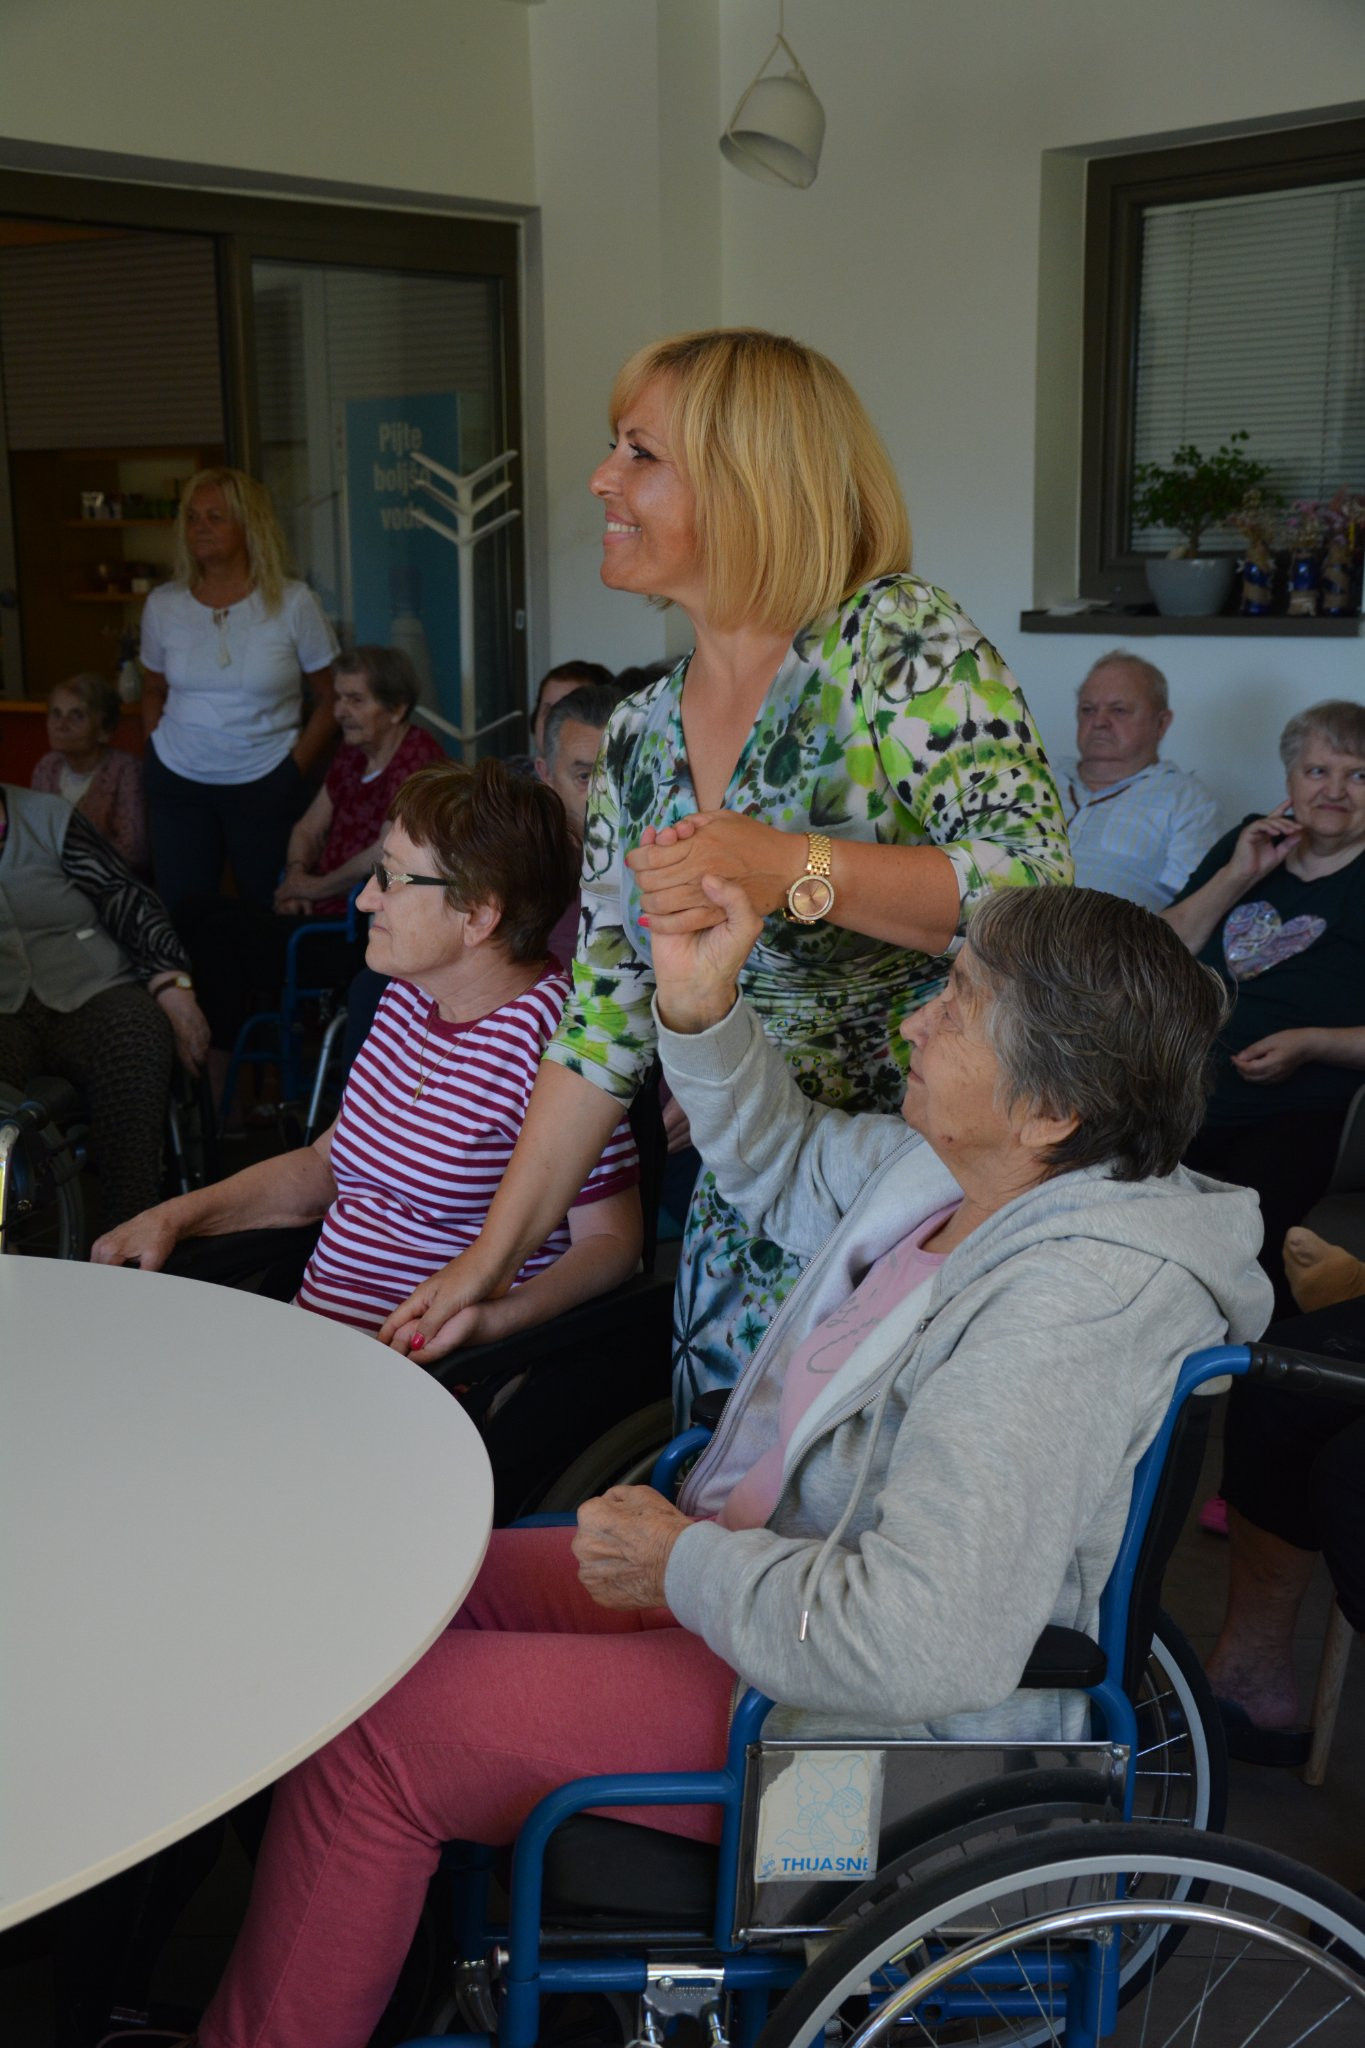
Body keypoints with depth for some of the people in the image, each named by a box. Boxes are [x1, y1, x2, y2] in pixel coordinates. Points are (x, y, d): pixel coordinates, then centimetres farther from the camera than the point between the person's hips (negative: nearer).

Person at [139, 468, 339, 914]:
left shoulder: (292, 603, -6)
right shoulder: (162, 605, 3)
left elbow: (330, 701, -2)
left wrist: (296, 769, -6)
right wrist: (155, 751, 7)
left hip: (266, 786, -2)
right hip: (177, 782, 3)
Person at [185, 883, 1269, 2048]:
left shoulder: (1068, 1308, -32)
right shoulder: (958, 1167, -2)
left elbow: (923, 1645, -38)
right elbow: (789, 1168, 17)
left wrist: (684, 1567, -22)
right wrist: (700, 1008, -1)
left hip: (854, 1722, -10)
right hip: (757, 1568, 10)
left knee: (372, 1733, -10)